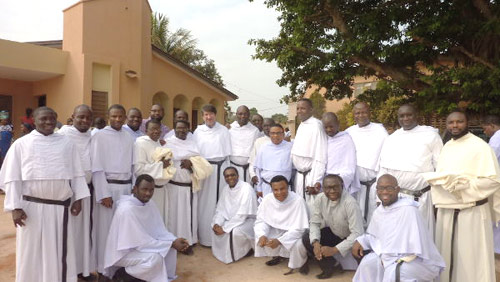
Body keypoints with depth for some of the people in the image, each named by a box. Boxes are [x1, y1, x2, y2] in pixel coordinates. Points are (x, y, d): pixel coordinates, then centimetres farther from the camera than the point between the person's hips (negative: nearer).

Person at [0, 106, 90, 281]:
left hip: (60, 207, 2)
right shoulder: (21, 144, 1)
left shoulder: (66, 143, 7)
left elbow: (77, 173, 8)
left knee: (59, 252, 12)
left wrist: (78, 198, 2)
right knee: (31, 253, 10)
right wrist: (15, 207, -7)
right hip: (32, 207, -2)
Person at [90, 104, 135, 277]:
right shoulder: (100, 136, -4)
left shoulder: (128, 138, 11)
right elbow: (96, 167, -8)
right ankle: (104, 268, 18)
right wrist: (104, 194, -12)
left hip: (126, 187, 5)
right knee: (106, 228, 3)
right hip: (108, 186, -5)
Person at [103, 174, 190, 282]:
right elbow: (141, 241, -28)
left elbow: (159, 230, -1)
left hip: (138, 245, 8)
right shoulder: (126, 209, -30)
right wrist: (171, 244, -26)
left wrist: (174, 240, -19)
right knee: (155, 258, -27)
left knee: (171, 249, -7)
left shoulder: (149, 204, -4)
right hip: (123, 252, -8)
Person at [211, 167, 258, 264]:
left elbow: (242, 215, -27)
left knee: (234, 231, -32)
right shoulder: (226, 189, 1)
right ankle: (222, 252, 10)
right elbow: (220, 209, 4)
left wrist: (224, 228, -26)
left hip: (248, 220, -7)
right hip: (232, 219, 7)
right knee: (216, 228, -13)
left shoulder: (247, 189, -22)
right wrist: (216, 223, -16)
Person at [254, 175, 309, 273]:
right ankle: (277, 256, 14)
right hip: (278, 230, 4)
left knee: (299, 244, -33)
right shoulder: (267, 199, -16)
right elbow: (261, 221, -8)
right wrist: (262, 235, -29)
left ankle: (298, 264, 4)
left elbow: (299, 228, -26)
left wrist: (279, 241, -34)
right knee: (260, 237, -18)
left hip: (295, 232, -4)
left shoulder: (298, 201, -27)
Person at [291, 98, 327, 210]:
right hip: (299, 175, 8)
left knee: (311, 206, -2)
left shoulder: (316, 125, -15)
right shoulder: (301, 125, 11)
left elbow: (320, 157, -19)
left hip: (311, 175, -8)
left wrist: (316, 182, -23)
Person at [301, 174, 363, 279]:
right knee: (306, 238, -16)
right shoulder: (320, 199, -15)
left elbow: (357, 234, -32)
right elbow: (314, 222, -7)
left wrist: (334, 249, -33)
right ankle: (332, 264, -3)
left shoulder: (350, 203, -31)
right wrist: (315, 242, -26)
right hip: (333, 233, 4)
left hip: (350, 238, -4)